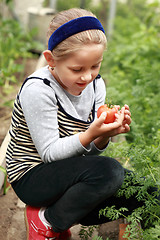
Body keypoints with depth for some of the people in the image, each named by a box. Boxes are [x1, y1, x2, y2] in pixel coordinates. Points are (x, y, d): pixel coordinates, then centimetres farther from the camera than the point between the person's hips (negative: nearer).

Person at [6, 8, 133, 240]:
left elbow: (88, 151, -1)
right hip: (31, 176, -7)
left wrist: (104, 136, -24)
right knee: (110, 171, -32)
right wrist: (90, 134, -36)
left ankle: (69, 211, 9)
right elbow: (49, 153, -21)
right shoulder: (38, 90, -23)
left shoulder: (95, 84, -3)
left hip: (67, 171, 8)